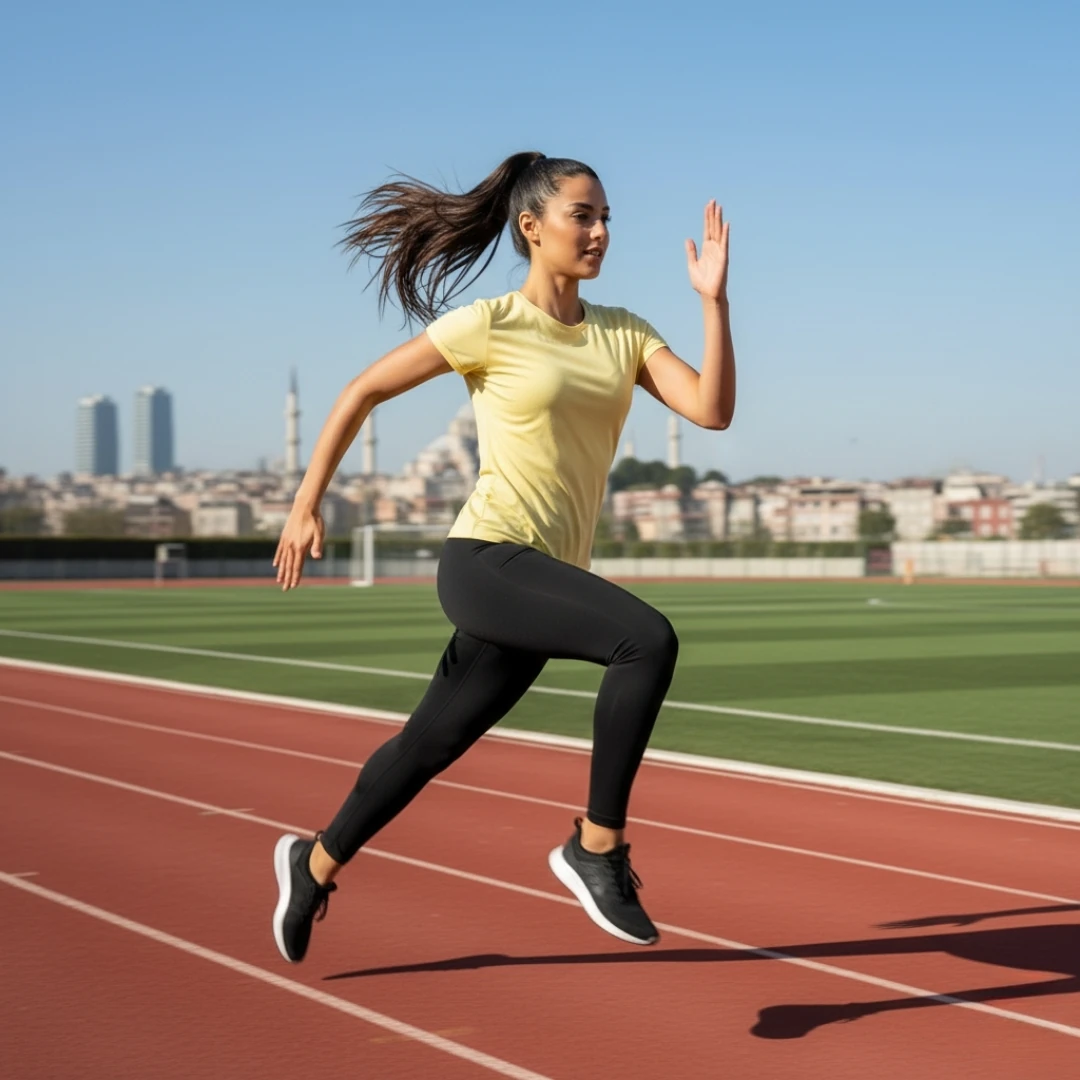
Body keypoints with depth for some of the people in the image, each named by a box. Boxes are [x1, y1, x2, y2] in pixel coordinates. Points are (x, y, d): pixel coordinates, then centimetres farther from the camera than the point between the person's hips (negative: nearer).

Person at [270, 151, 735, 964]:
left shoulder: (624, 334, 9)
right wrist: (306, 505, 3)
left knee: (430, 745, 16)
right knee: (648, 639, -28)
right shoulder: (488, 326, -6)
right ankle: (598, 845, -15)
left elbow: (713, 409, -3)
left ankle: (315, 864, 39)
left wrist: (715, 299, -10)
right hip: (487, 563, -6)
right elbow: (362, 392, 3)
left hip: (545, 579, 6)